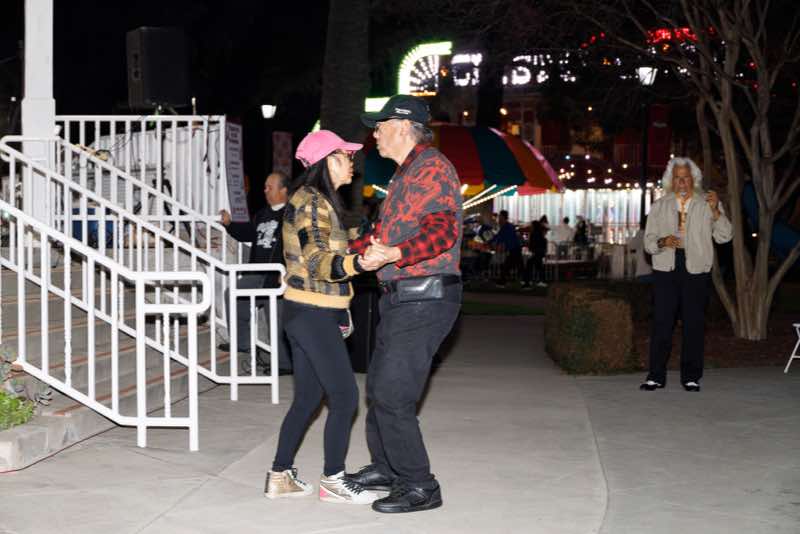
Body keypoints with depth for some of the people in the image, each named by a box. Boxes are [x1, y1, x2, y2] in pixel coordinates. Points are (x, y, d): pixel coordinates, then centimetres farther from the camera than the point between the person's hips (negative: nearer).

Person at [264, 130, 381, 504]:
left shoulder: (316, 200, 15)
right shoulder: (312, 201, -15)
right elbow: (318, 263, -25)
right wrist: (359, 263, -41)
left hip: (305, 313, 10)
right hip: (313, 315, -10)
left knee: (307, 398, 12)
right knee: (345, 396, -4)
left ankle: (280, 476, 17)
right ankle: (333, 480, 4)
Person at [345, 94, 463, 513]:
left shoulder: (432, 168, -13)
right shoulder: (406, 173, 21)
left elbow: (444, 228, -28)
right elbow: (383, 233, 31)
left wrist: (396, 253, -41)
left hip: (424, 299, -11)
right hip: (402, 297, 11)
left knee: (392, 395, -10)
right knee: (379, 387, 17)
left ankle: (419, 487, -1)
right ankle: (385, 468, 32)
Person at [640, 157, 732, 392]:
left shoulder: (707, 203, 7)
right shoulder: (659, 206, 12)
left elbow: (724, 236, -4)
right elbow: (648, 241, 9)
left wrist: (716, 211, -19)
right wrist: (662, 242, -13)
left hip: (696, 271, -1)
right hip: (666, 270, 1)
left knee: (694, 324, 2)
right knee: (661, 322, -2)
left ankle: (691, 377, 10)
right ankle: (656, 376, 4)